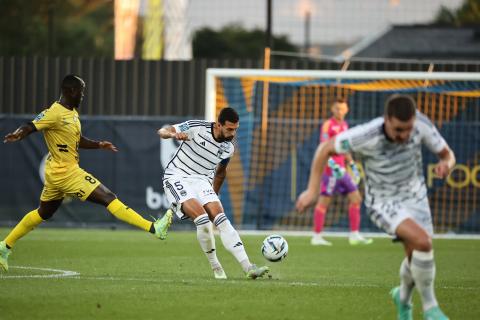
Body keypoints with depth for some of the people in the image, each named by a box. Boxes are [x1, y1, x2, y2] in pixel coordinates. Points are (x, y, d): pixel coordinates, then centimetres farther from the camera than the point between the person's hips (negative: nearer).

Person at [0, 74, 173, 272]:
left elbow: (78, 141, 23)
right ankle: (154, 228, -16)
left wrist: (99, 145, 9)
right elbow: (29, 128, -24)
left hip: (56, 174, 10)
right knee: (108, 198, -12)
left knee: (43, 214, 21)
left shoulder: (72, 113, 13)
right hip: (65, 173, -10)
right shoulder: (54, 113, -17)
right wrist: (18, 135, -45)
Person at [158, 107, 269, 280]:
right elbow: (162, 131, -11)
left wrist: (213, 196, 28)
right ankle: (215, 267, -10)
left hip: (201, 181, 5)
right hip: (177, 178, -5)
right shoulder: (197, 128, -14)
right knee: (202, 218, -27)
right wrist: (173, 134, -34)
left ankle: (248, 267, -21)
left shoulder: (228, 148, 2)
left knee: (221, 219, -16)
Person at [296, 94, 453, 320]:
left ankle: (403, 297, 45)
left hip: (415, 197, 4)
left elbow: (447, 154, -9)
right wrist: (312, 190, -16)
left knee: (416, 257, 9)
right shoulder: (366, 136, -32)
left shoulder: (420, 123, -22)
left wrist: (446, 164, -33)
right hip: (384, 203, -4)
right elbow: (325, 148, -15)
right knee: (422, 242, -28)